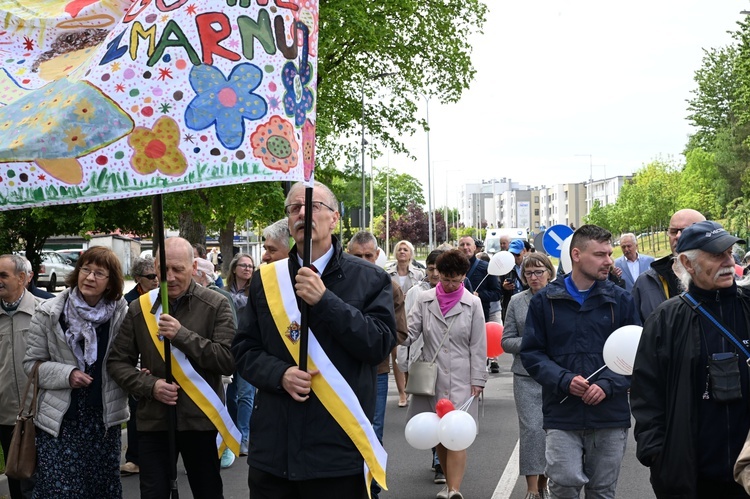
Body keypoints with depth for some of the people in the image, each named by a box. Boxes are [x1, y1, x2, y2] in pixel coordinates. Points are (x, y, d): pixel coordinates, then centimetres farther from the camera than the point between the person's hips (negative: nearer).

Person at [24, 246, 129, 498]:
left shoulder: (122, 315, 1)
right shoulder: (49, 313, -2)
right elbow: (32, 363, 0)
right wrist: (66, 374, -16)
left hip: (104, 419, 2)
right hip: (60, 420, -2)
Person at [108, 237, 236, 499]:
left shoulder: (216, 305, -5)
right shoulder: (139, 308, 4)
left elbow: (229, 360, -13)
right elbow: (117, 362, 7)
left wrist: (182, 335, -20)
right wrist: (150, 385, -11)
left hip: (201, 420, -1)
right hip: (153, 421, 2)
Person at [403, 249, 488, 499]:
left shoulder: (472, 303, 1)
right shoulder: (424, 300, 4)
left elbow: (478, 346, 1)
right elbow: (411, 333, 0)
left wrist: (477, 380, -3)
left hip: (461, 380, -2)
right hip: (431, 378, 3)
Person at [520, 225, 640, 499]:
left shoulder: (620, 299, 5)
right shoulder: (545, 300, 3)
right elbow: (531, 353, 1)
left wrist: (608, 385, -12)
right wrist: (564, 380, -14)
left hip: (610, 414, 2)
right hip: (562, 414, -1)